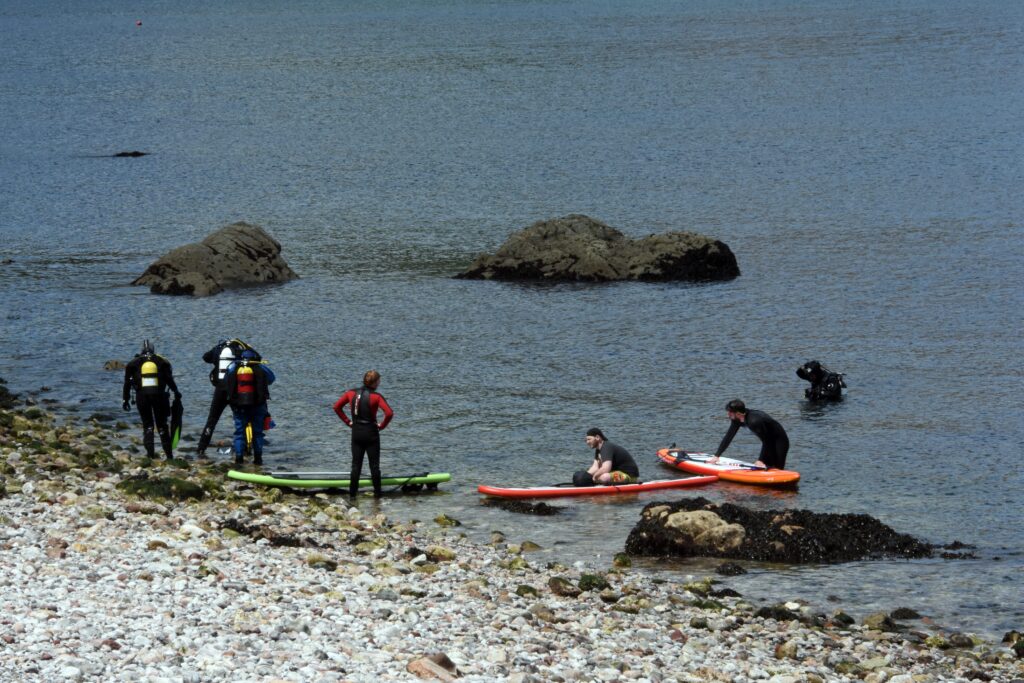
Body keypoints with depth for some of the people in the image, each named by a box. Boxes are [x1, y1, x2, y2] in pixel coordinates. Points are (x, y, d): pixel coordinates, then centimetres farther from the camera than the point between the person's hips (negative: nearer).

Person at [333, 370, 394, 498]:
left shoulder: (351, 393, -1)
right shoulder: (376, 397, -14)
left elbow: (337, 407, 5)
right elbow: (389, 413, -23)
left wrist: (347, 421, 8)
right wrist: (382, 425, -6)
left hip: (356, 432, 4)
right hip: (371, 433, -4)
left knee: (356, 464, 11)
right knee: (374, 464, 9)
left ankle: (352, 492, 11)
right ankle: (377, 493, 14)